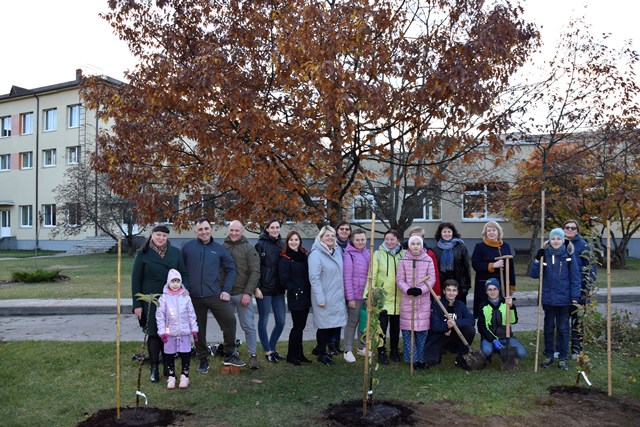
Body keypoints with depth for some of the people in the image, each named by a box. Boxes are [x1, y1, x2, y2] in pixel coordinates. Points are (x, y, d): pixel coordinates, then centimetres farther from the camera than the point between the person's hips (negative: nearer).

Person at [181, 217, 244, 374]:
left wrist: (226, 290, -3)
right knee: (199, 329, 9)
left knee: (230, 320, -12)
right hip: (194, 296, 0)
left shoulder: (220, 249, 5)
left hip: (215, 294, 0)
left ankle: (229, 355, 7)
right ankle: (203, 359, 27)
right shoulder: (187, 247, 3)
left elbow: (231, 270, 6)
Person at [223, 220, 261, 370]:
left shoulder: (249, 248, -2)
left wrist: (248, 293, -13)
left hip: (242, 294, -3)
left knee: (248, 326, 2)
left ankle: (253, 355, 14)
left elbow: (255, 272, -6)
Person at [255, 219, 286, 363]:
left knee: (281, 321, 8)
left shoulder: (280, 244, 11)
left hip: (278, 289, 6)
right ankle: (267, 352, 18)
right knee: (263, 321, 5)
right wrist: (256, 287, -17)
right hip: (264, 289, -6)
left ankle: (272, 348, 26)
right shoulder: (261, 244, -7)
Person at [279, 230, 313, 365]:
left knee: (301, 325, 12)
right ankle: (291, 355, 11)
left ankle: (299, 354, 22)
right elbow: (284, 280, -12)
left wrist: (308, 291, 5)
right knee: (298, 326, -2)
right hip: (295, 297, -6)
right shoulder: (285, 259, -6)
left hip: (305, 297, 6)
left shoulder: (303, 257, 13)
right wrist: (295, 290, -16)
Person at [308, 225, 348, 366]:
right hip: (324, 297, -7)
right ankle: (322, 354, 21)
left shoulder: (338, 252, 9)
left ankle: (320, 347, 34)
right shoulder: (316, 254, -13)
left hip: (337, 297, 7)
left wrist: (343, 293, 12)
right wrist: (320, 298, -19)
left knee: (335, 325, 12)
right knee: (325, 325, 2)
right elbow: (314, 278, -17)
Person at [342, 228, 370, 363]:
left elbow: (371, 273, 12)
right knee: (352, 322, 2)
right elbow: (347, 278, -15)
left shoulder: (367, 253, 7)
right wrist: (350, 298, -16)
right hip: (355, 295, -6)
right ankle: (348, 351, 13)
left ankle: (361, 347, 30)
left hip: (367, 295, 6)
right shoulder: (348, 255, -13)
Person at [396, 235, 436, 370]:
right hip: (407, 299, 0)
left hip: (423, 299, 0)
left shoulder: (428, 260, 1)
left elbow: (432, 279, -1)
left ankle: (421, 358, 15)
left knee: (422, 330, 2)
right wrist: (408, 289, -18)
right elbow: (399, 279, 0)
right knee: (407, 330, 1)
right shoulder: (404, 260, 2)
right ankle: (412, 358, 13)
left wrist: (421, 289, -17)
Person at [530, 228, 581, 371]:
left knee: (563, 328, 9)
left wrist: (574, 299, -7)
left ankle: (563, 358, 20)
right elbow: (534, 274, -4)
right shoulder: (544, 254, -2)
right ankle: (549, 356, 24)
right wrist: (537, 260, -18)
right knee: (549, 327, 12)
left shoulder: (569, 255, -5)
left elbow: (575, 278, -4)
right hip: (548, 298, 1)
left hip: (564, 299, -1)